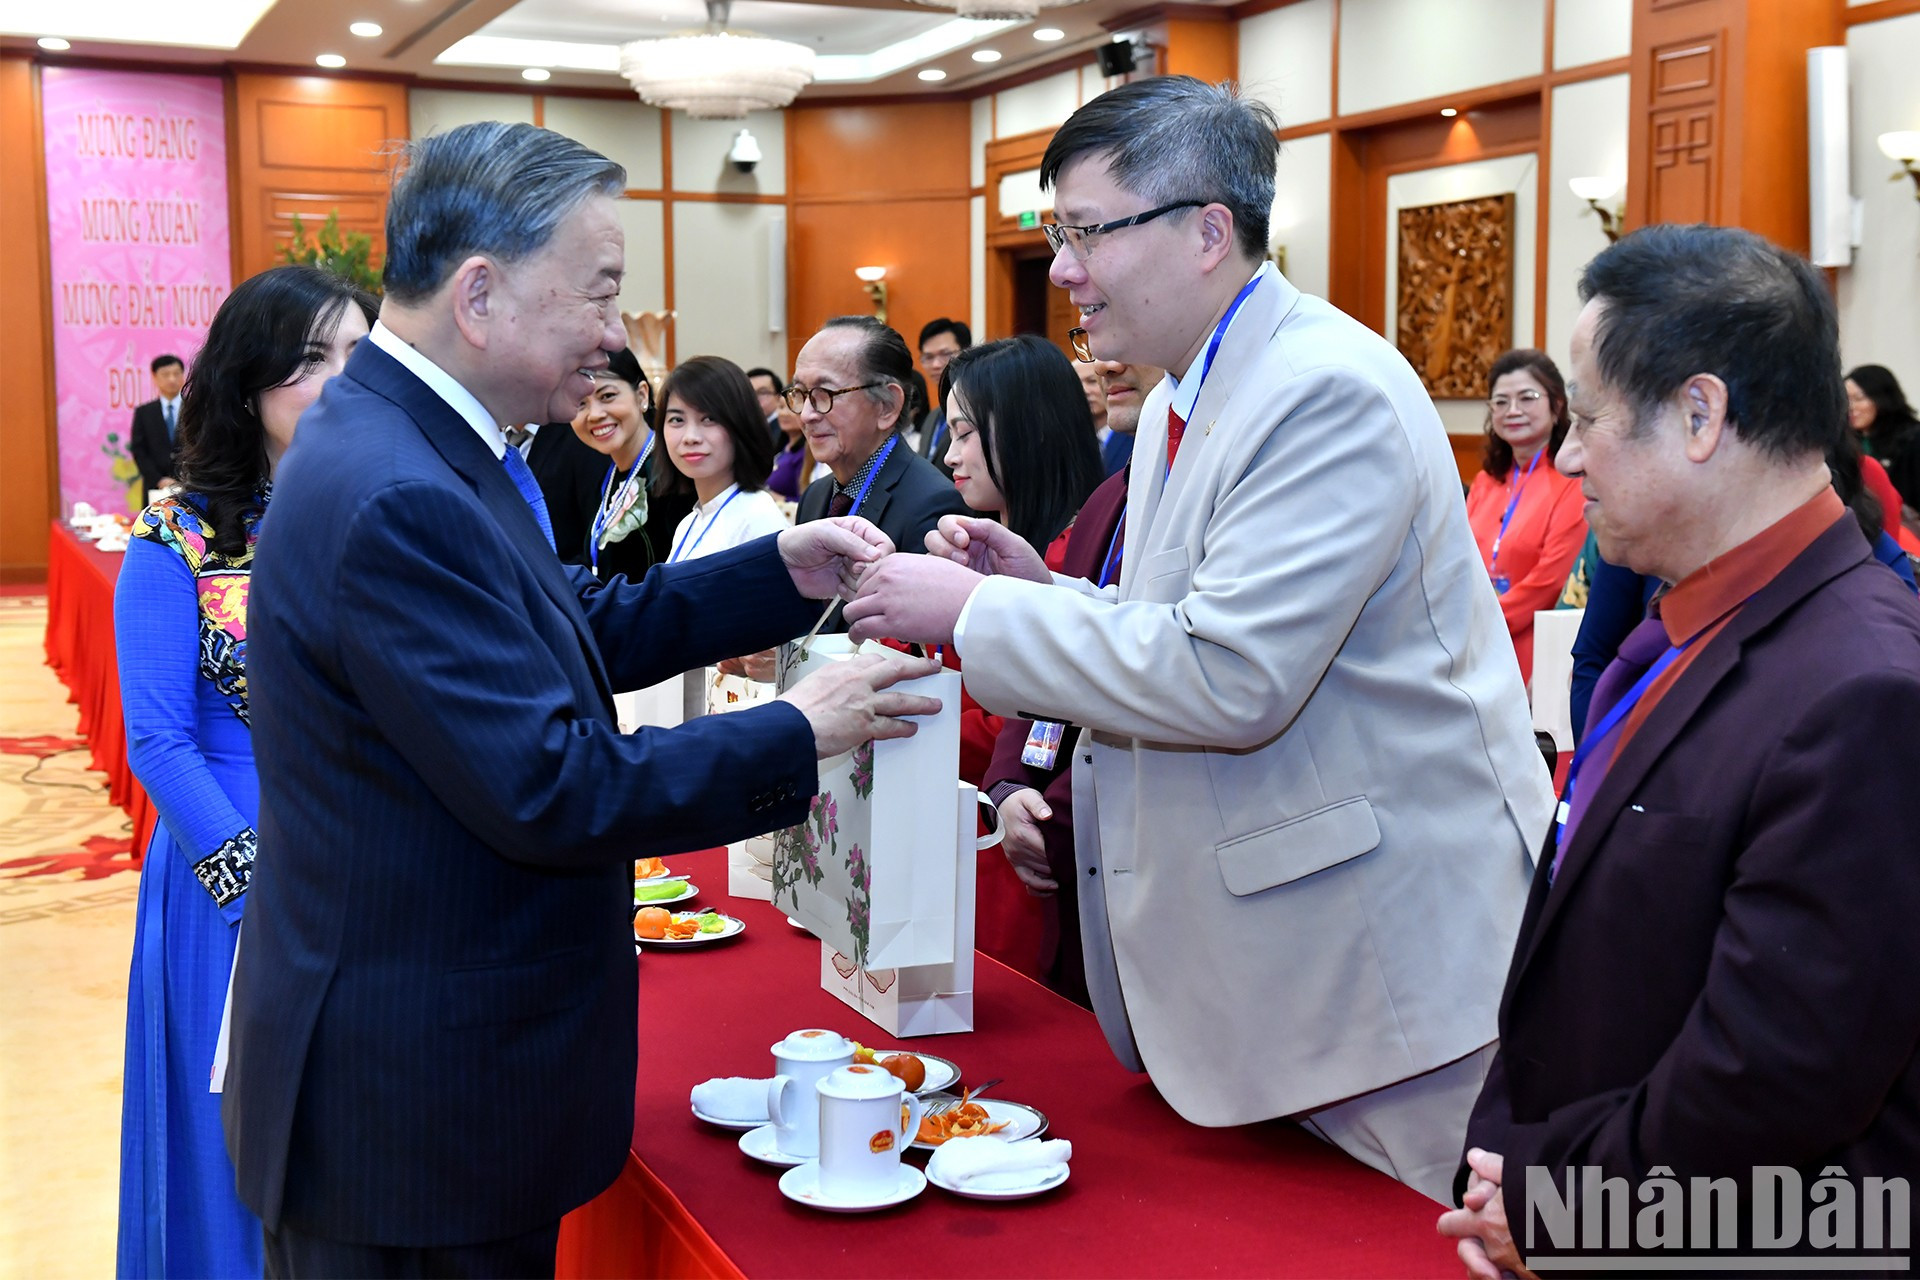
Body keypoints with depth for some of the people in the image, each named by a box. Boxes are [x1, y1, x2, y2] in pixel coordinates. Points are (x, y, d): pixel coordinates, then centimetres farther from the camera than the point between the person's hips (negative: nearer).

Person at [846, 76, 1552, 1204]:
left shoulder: (1331, 392, -20)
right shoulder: (1182, 403, 13)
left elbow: (1231, 675, -27)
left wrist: (977, 611, -19)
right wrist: (1047, 593, 1)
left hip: (1388, 949, -10)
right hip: (1263, 945, 10)